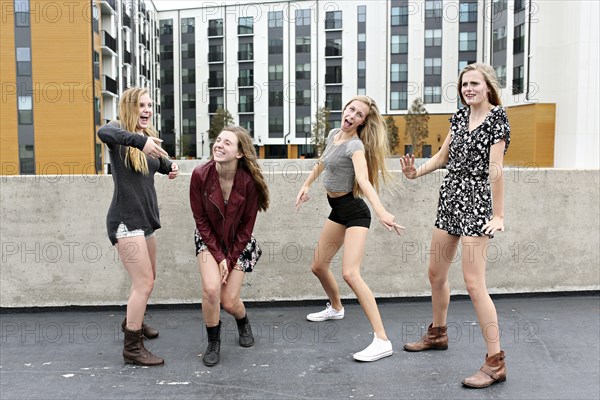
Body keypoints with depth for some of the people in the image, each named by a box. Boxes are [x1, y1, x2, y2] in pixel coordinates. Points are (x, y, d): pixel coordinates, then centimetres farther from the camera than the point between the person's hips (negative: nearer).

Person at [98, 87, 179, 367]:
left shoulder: (148, 134, 11)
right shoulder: (119, 130, -11)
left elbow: (160, 161, 23)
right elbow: (103, 133, -35)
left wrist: (170, 167, 0)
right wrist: (139, 140, -48)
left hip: (145, 218, 9)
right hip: (126, 220, -9)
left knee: (147, 278, 22)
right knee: (144, 283, -9)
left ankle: (132, 322, 45)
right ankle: (132, 348, 4)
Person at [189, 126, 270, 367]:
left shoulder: (250, 181, -22)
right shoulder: (200, 175, -20)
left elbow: (247, 225, -11)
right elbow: (201, 220, -11)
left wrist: (231, 259, -11)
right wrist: (219, 257, -13)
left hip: (239, 243, 0)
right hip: (209, 240, 0)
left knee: (229, 301, -3)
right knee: (211, 288, -22)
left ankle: (243, 322, 37)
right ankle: (213, 343, 4)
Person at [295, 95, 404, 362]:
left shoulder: (355, 145, -18)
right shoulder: (334, 134, 6)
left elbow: (363, 179, -35)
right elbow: (322, 162, 25)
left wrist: (380, 211, -49)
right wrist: (306, 185, 31)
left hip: (354, 211, -8)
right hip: (338, 210, 8)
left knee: (350, 273, -21)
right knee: (318, 266, 17)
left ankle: (382, 340, -20)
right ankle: (335, 308, 47)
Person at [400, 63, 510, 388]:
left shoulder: (497, 119, -8)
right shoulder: (460, 116, 12)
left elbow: (495, 169, -16)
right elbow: (442, 156, 14)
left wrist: (498, 215, -18)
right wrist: (415, 172, -3)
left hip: (475, 203, -8)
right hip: (450, 199, 8)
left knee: (473, 283, -11)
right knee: (436, 273, 16)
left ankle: (496, 363, -2)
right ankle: (437, 334, 37)